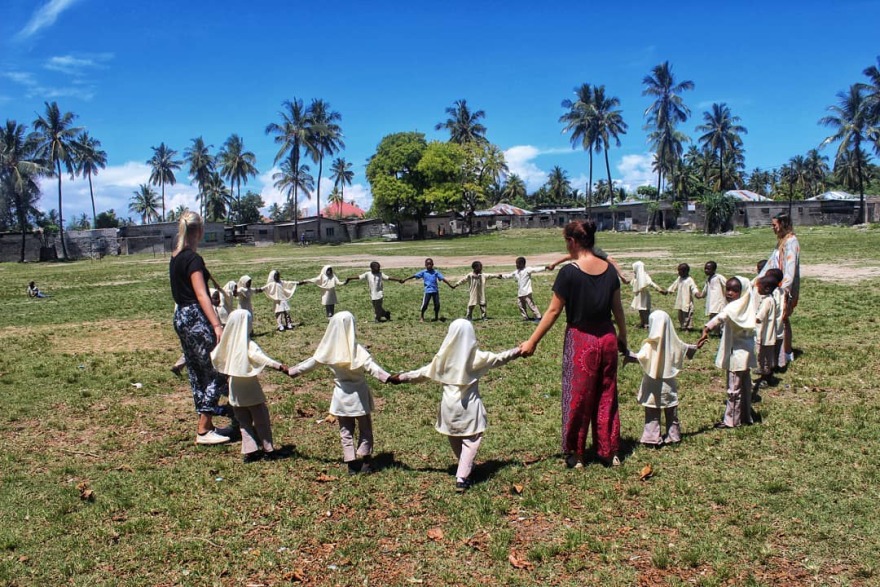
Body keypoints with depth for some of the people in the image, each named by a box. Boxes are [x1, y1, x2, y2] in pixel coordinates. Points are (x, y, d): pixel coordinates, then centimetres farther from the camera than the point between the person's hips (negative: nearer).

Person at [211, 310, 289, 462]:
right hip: (250, 389, -5)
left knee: (244, 422, 14)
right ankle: (268, 449, 12)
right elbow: (261, 357, -35)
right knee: (261, 420, 8)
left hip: (235, 391, 5)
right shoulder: (248, 345, -18)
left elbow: (214, 357, 17)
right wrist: (279, 366, -45)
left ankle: (249, 451, 11)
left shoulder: (227, 342, 0)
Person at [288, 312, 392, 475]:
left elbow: (310, 363, 5)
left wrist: (291, 371, 20)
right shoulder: (357, 349, -17)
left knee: (346, 431, 15)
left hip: (341, 395, 2)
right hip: (358, 395, -2)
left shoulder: (328, 349, -7)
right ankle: (366, 462, 15)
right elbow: (371, 366, -29)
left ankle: (351, 464, 15)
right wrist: (388, 378, -37)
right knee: (365, 429, 14)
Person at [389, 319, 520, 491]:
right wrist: (518, 351, 18)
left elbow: (425, 372, 4)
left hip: (449, 405, 3)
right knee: (470, 441, 4)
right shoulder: (475, 357, -10)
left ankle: (465, 469, 35)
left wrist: (402, 377, 17)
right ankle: (462, 478, -3)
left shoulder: (444, 357, -4)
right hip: (469, 406, -3)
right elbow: (499, 358, 3)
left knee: (455, 440, 20)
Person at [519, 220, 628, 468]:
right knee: (606, 396, 17)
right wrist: (623, 338, 22)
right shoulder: (609, 269, 0)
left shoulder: (569, 273, -16)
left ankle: (575, 454, 22)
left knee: (577, 397, 10)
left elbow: (553, 311, -13)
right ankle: (610, 452, 27)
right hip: (607, 339, 5)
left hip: (580, 340, -5)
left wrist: (532, 342, -5)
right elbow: (617, 308, 8)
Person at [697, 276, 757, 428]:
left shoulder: (734, 307, -23)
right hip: (744, 352, 9)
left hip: (737, 353, -9)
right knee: (744, 386, 18)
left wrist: (706, 330, -52)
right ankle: (745, 416, 30)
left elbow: (721, 317, -42)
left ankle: (730, 420, 10)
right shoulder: (745, 306, 6)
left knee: (733, 389, 1)